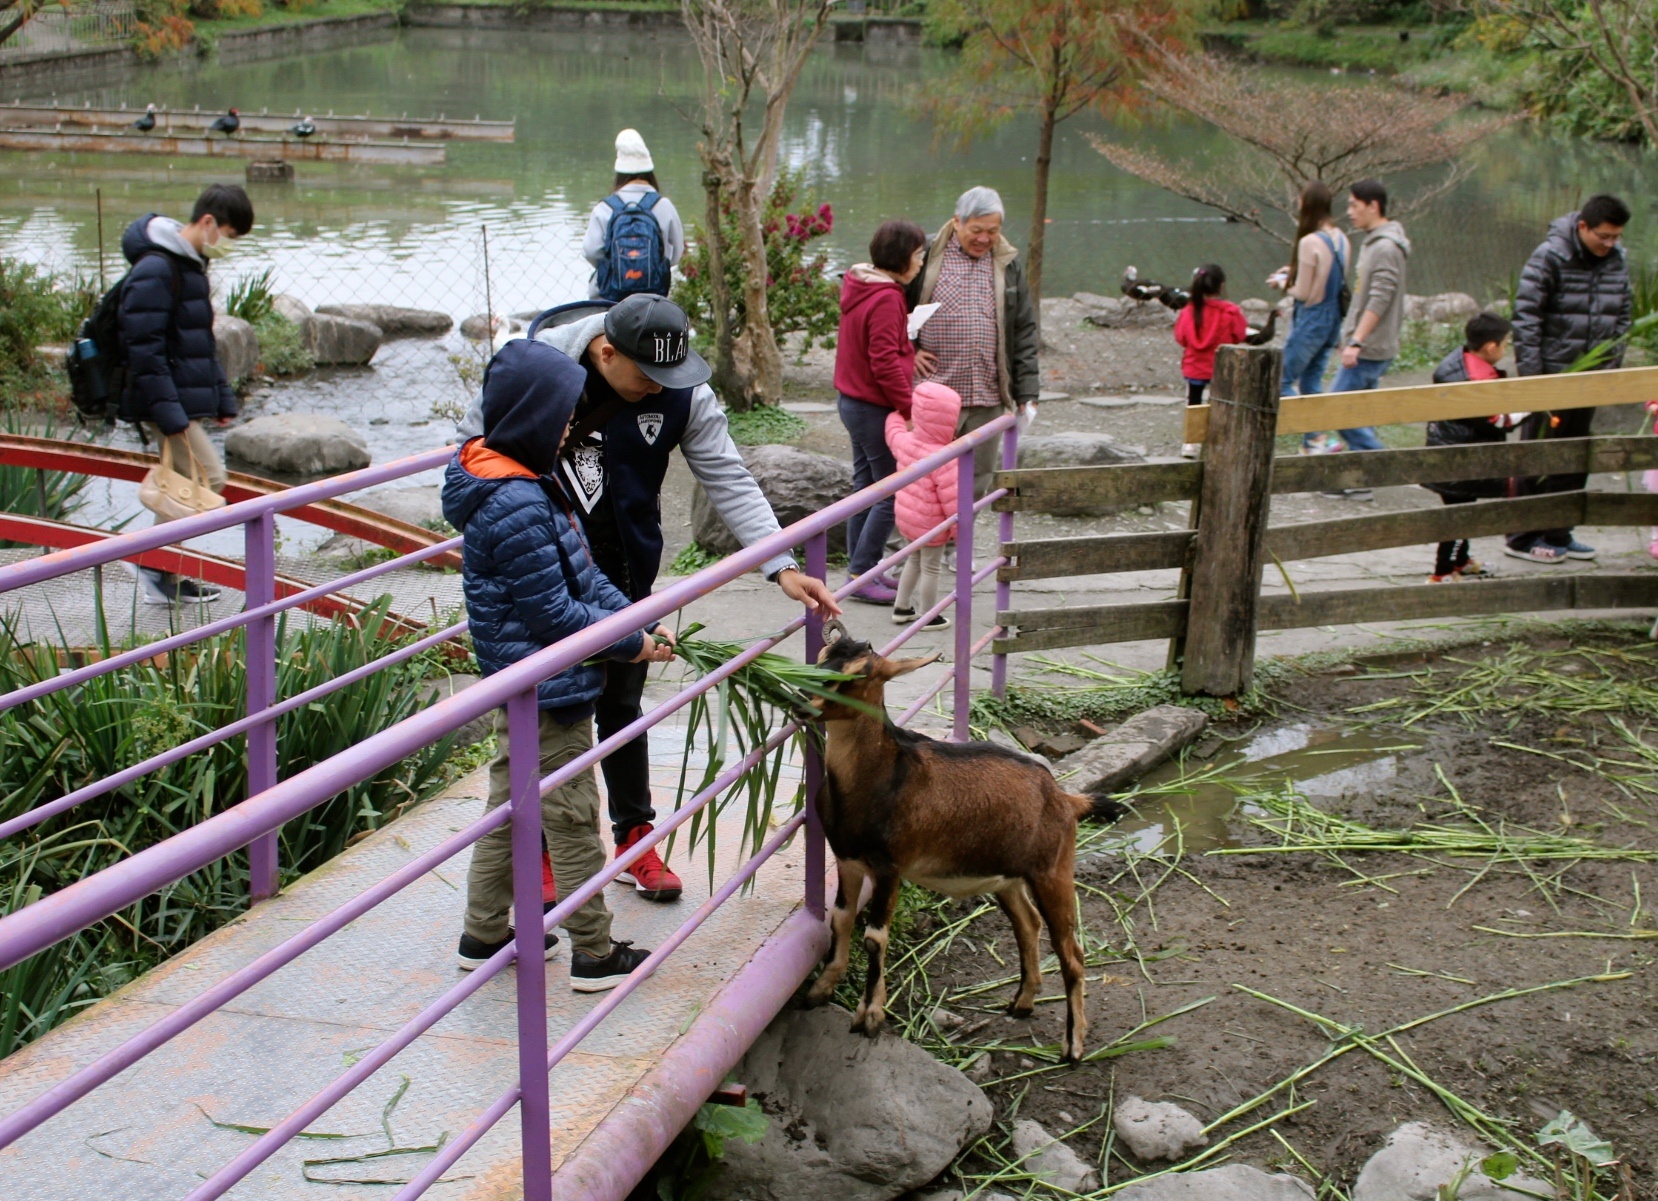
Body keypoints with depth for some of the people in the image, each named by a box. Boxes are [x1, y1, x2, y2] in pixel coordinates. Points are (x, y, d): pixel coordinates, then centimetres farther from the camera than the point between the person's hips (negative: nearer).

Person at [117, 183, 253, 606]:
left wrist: (222, 398, 19)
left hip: (186, 402, 10)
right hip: (168, 402, -10)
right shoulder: (155, 270, -17)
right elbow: (144, 349, -22)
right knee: (208, 478, -11)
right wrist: (169, 414, -23)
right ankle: (158, 570, -2)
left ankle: (162, 577, 21)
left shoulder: (191, 266, 15)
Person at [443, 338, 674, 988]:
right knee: (571, 815, 2)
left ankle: (484, 934, 31)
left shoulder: (528, 482, 7)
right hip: (548, 690, -10)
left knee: (510, 800, 19)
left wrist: (639, 624, 1)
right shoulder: (517, 507, -26)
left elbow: (582, 574, 10)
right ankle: (594, 954, 14)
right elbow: (553, 612, -23)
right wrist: (632, 643, -13)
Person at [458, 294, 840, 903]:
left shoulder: (684, 394, -15)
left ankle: (634, 837, 30)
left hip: (622, 574, 2)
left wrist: (783, 565, -26)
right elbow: (476, 439, -4)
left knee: (620, 704, 14)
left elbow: (730, 482, -15)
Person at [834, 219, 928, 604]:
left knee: (867, 487, 17)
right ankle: (861, 576, -1)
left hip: (853, 400, 10)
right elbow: (885, 363, -24)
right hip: (876, 409, -10)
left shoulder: (858, 287, 9)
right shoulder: (886, 299, -21)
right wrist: (910, 408, -19)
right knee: (893, 493, -4)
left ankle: (863, 570, 24)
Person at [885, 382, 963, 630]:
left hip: (906, 517, 7)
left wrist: (901, 412, 35)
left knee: (914, 560, 26)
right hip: (932, 525, -7)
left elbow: (894, 428, 16)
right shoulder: (943, 459, -29)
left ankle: (901, 607, 36)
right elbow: (951, 498, -24)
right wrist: (959, 528, -13)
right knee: (931, 568, 10)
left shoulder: (905, 441, -9)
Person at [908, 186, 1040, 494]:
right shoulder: (926, 254, 0)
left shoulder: (1008, 265, 11)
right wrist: (907, 349, -4)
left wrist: (1027, 394, 5)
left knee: (976, 481, 7)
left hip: (987, 399, 3)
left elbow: (1025, 333, 12)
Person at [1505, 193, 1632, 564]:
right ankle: (1522, 538, 8)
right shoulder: (1550, 258, -13)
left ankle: (1557, 534, 22)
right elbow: (1525, 316, -14)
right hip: (1551, 376, -6)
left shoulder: (1616, 260, 6)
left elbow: (1622, 315, 16)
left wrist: (1614, 365, 9)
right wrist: (1531, 376, -17)